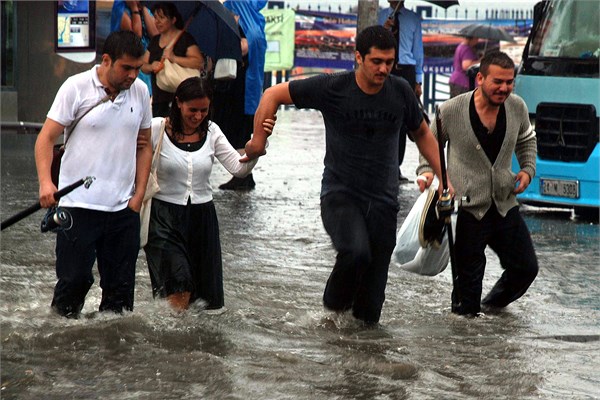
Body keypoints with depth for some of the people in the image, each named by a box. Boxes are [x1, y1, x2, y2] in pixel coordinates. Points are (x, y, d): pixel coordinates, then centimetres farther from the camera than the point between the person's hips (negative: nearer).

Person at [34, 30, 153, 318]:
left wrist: (139, 194, 7)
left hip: (124, 208, 4)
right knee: (74, 280, -4)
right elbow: (46, 138, -7)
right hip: (79, 205, -4)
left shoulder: (140, 91, 7)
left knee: (121, 287, 6)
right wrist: (45, 181, -23)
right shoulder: (76, 88, -7)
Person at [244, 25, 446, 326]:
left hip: (383, 200, 3)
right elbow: (273, 95, -1)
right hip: (340, 194, -3)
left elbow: (422, 134, 17)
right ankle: (335, 306, -5)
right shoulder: (332, 88, -10)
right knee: (356, 251, -32)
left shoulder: (400, 92, 0)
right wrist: (259, 139, -5)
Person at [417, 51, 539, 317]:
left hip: (505, 205, 5)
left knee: (526, 267, 10)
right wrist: (426, 170, -11)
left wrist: (527, 169, 5)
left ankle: (494, 305, 35)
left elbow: (526, 140, 20)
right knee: (468, 276, 0)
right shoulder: (451, 111, -12)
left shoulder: (517, 107, 0)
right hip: (467, 208, -5)